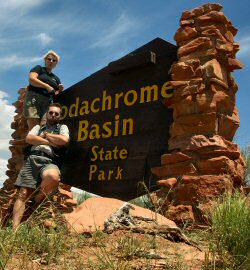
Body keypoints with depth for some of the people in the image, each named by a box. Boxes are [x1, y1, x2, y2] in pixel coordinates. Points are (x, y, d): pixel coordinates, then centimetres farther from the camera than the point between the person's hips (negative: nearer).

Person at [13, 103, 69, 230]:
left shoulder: (62, 127, 22)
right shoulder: (38, 127, 27)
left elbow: (64, 140, -1)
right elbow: (29, 138, 6)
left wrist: (45, 135, 9)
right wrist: (51, 142, 0)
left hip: (49, 162, -2)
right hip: (31, 160, 2)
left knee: (53, 177, -38)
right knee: (23, 194, -12)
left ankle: (38, 200, -10)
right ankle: (14, 228, -16)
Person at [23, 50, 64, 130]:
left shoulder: (56, 78, 27)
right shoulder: (39, 68, 14)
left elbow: (56, 94, 26)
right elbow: (32, 79, -5)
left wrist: (60, 90, 5)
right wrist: (47, 86, -11)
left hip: (48, 103, 4)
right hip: (34, 99, -4)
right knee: (33, 129, -20)